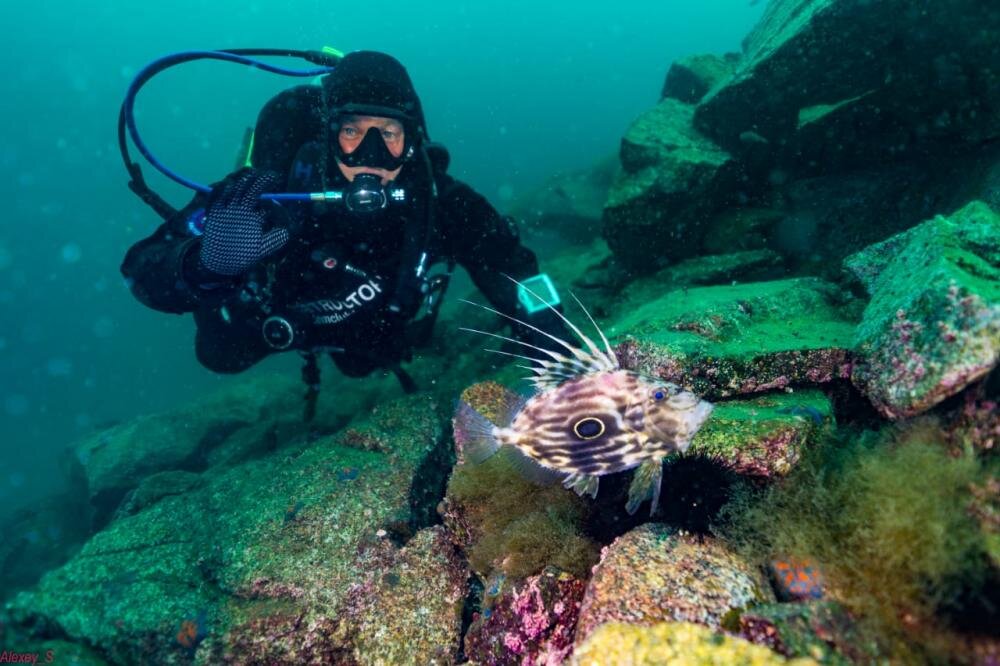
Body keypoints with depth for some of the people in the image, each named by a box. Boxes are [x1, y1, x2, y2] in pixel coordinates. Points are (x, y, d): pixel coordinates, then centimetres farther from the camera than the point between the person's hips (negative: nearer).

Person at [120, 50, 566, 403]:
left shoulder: (433, 196, -39)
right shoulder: (268, 195, -43)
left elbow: (510, 265, -30)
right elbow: (141, 269, -41)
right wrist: (205, 266, -64)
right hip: (273, 312, -1)